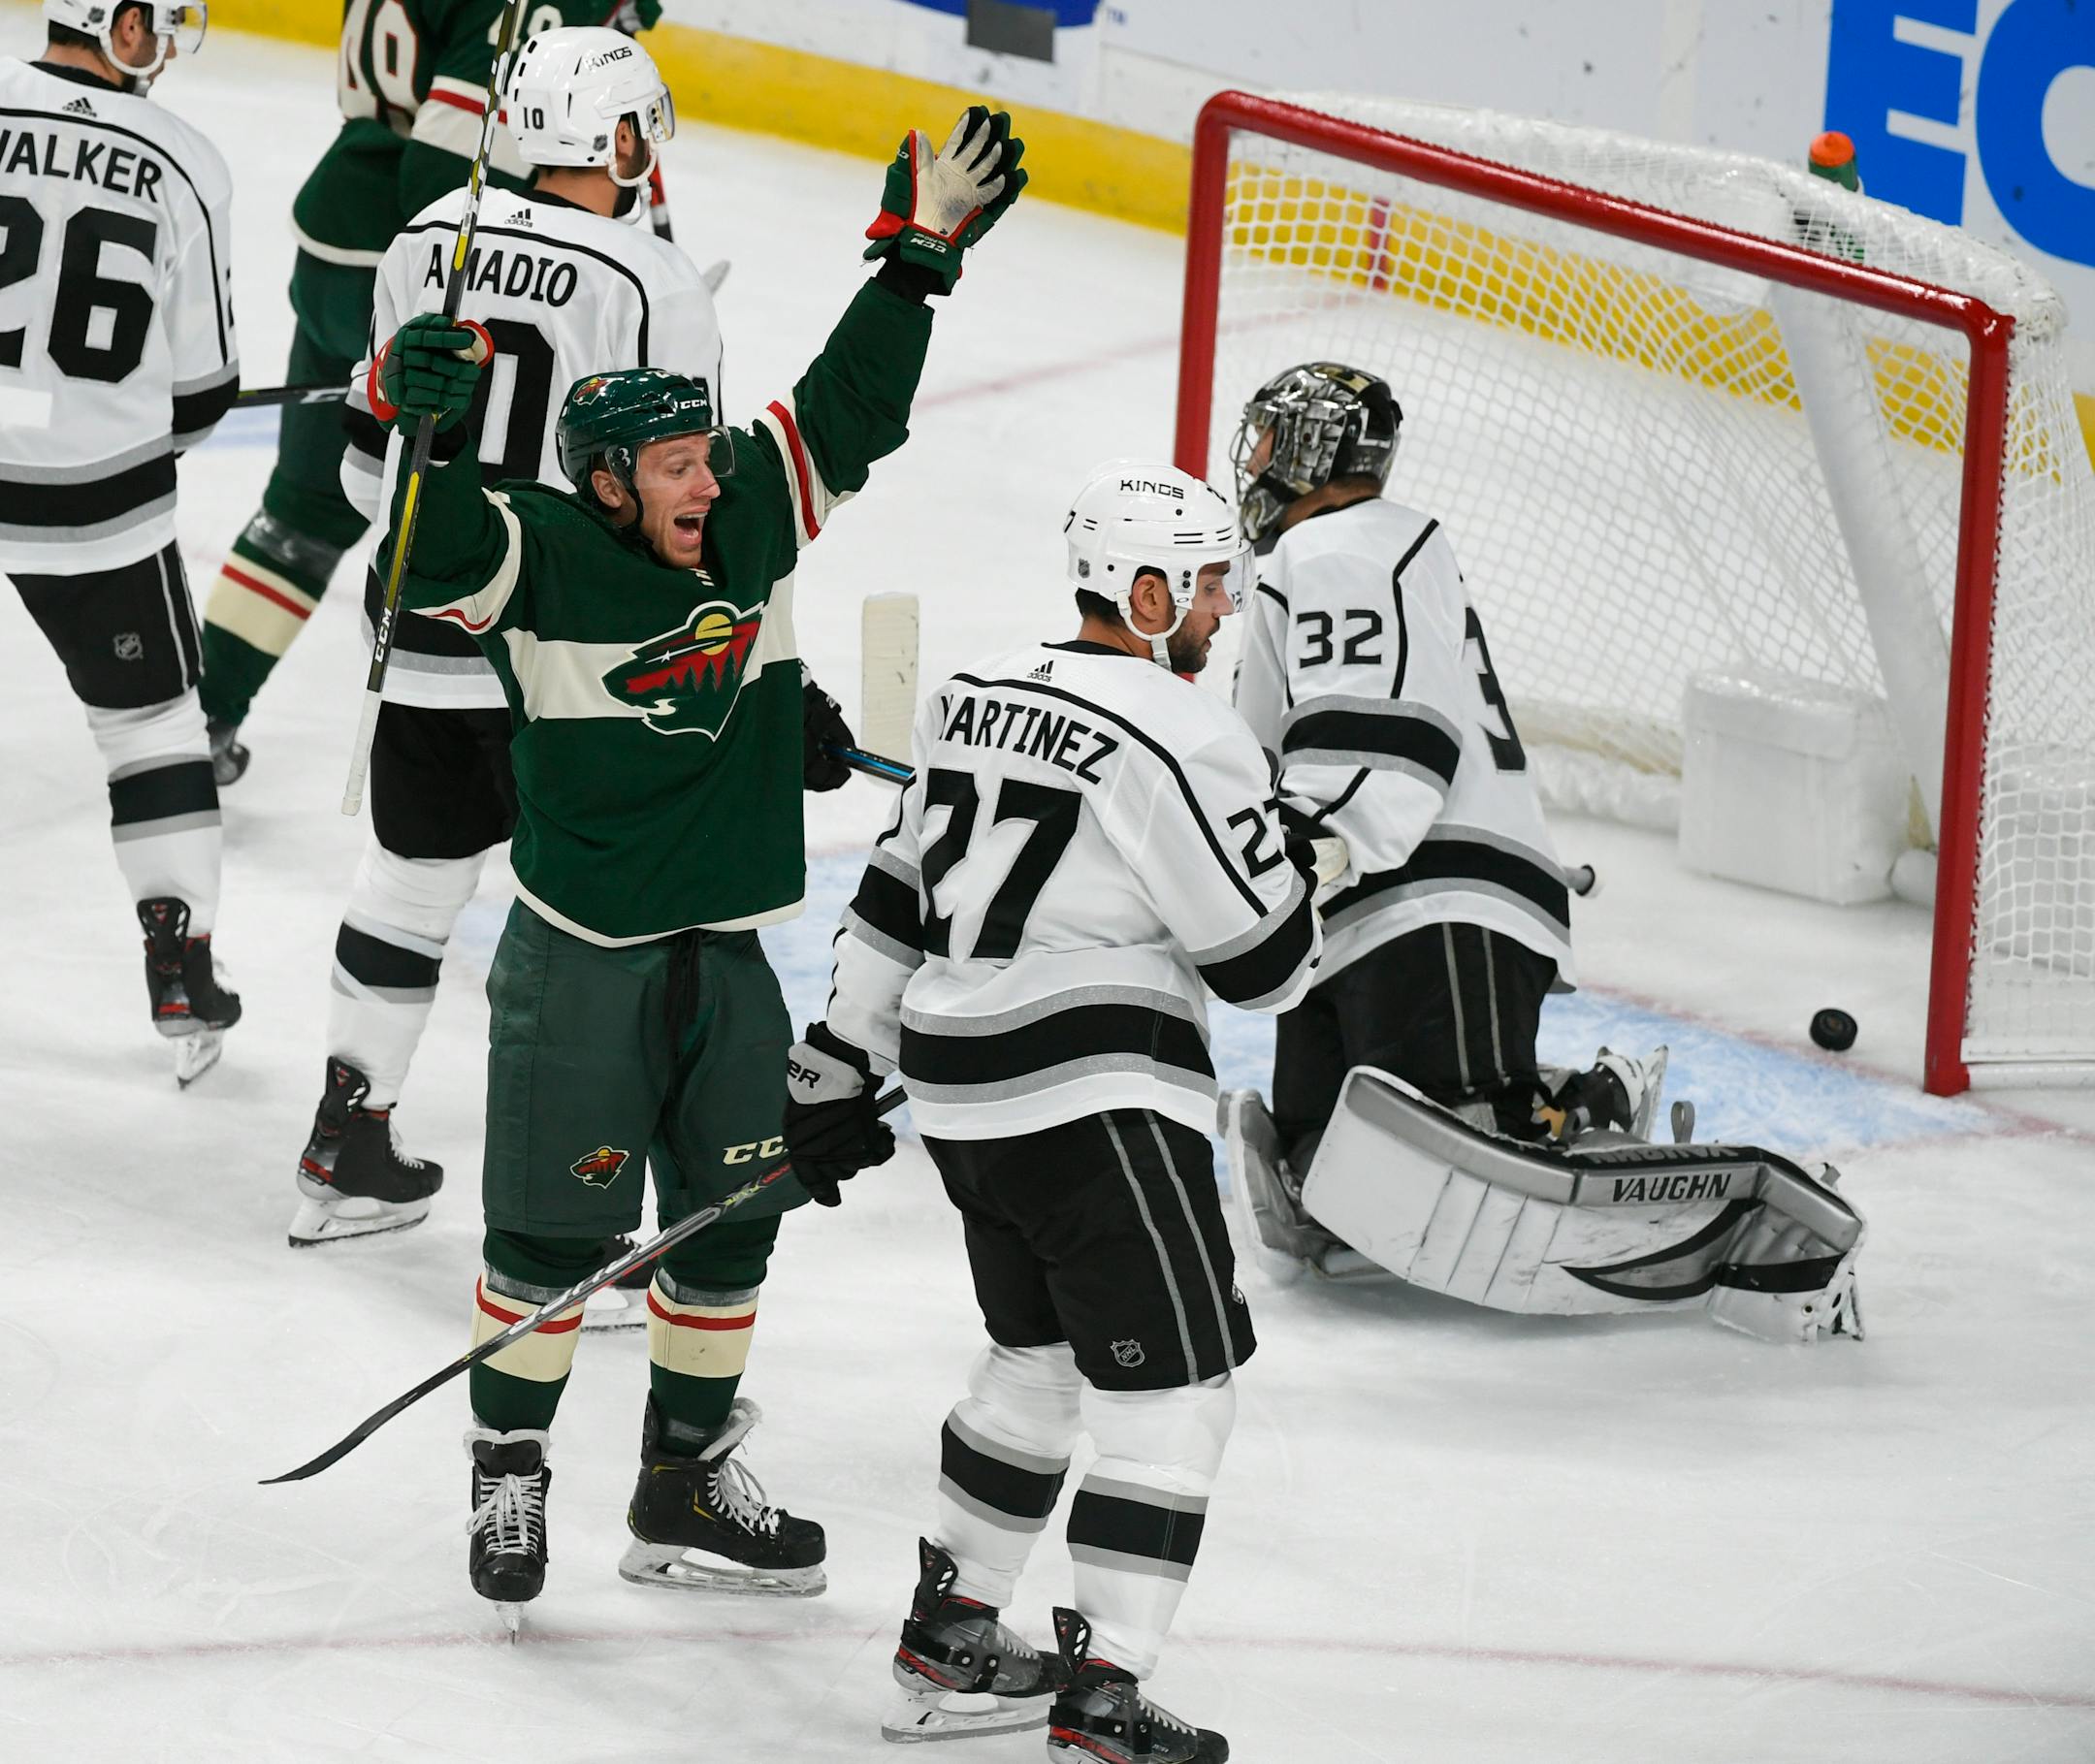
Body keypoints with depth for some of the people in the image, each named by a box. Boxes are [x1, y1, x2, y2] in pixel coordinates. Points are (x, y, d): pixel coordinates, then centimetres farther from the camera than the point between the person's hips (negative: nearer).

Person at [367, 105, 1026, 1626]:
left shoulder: (750, 518, 1)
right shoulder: (545, 560, -15)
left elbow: (848, 412, 11)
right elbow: (437, 555, -30)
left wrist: (923, 253, 7)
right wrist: (422, 426, -48)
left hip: (726, 954, 6)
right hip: (582, 956, -6)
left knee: (730, 1221, 13)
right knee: (555, 1232, 1)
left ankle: (689, 1489, 26)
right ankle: (509, 1476, 18)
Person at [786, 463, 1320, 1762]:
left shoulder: (981, 697, 11)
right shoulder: (1182, 741, -15)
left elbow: (899, 898, 17)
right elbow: (1263, 963, -12)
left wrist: (842, 1061, 22)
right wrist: (1297, 860, 8)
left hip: (964, 1095, 9)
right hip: (1096, 1106, -9)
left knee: (1043, 1353, 24)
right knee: (1175, 1378, -4)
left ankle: (952, 1624, 30)